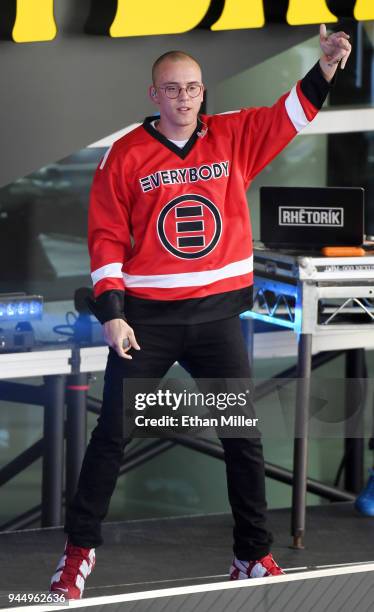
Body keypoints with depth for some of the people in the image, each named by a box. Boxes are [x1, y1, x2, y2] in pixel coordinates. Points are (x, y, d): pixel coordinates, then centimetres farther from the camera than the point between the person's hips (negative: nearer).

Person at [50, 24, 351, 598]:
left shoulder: (233, 137, 3)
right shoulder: (125, 156, -4)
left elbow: (291, 114, -1)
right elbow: (107, 238, -5)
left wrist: (326, 67, -19)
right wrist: (111, 313, -12)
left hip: (217, 313, 3)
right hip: (147, 317, -2)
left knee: (245, 437, 5)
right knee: (113, 435, 0)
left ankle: (253, 554, 16)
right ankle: (80, 549, 11)